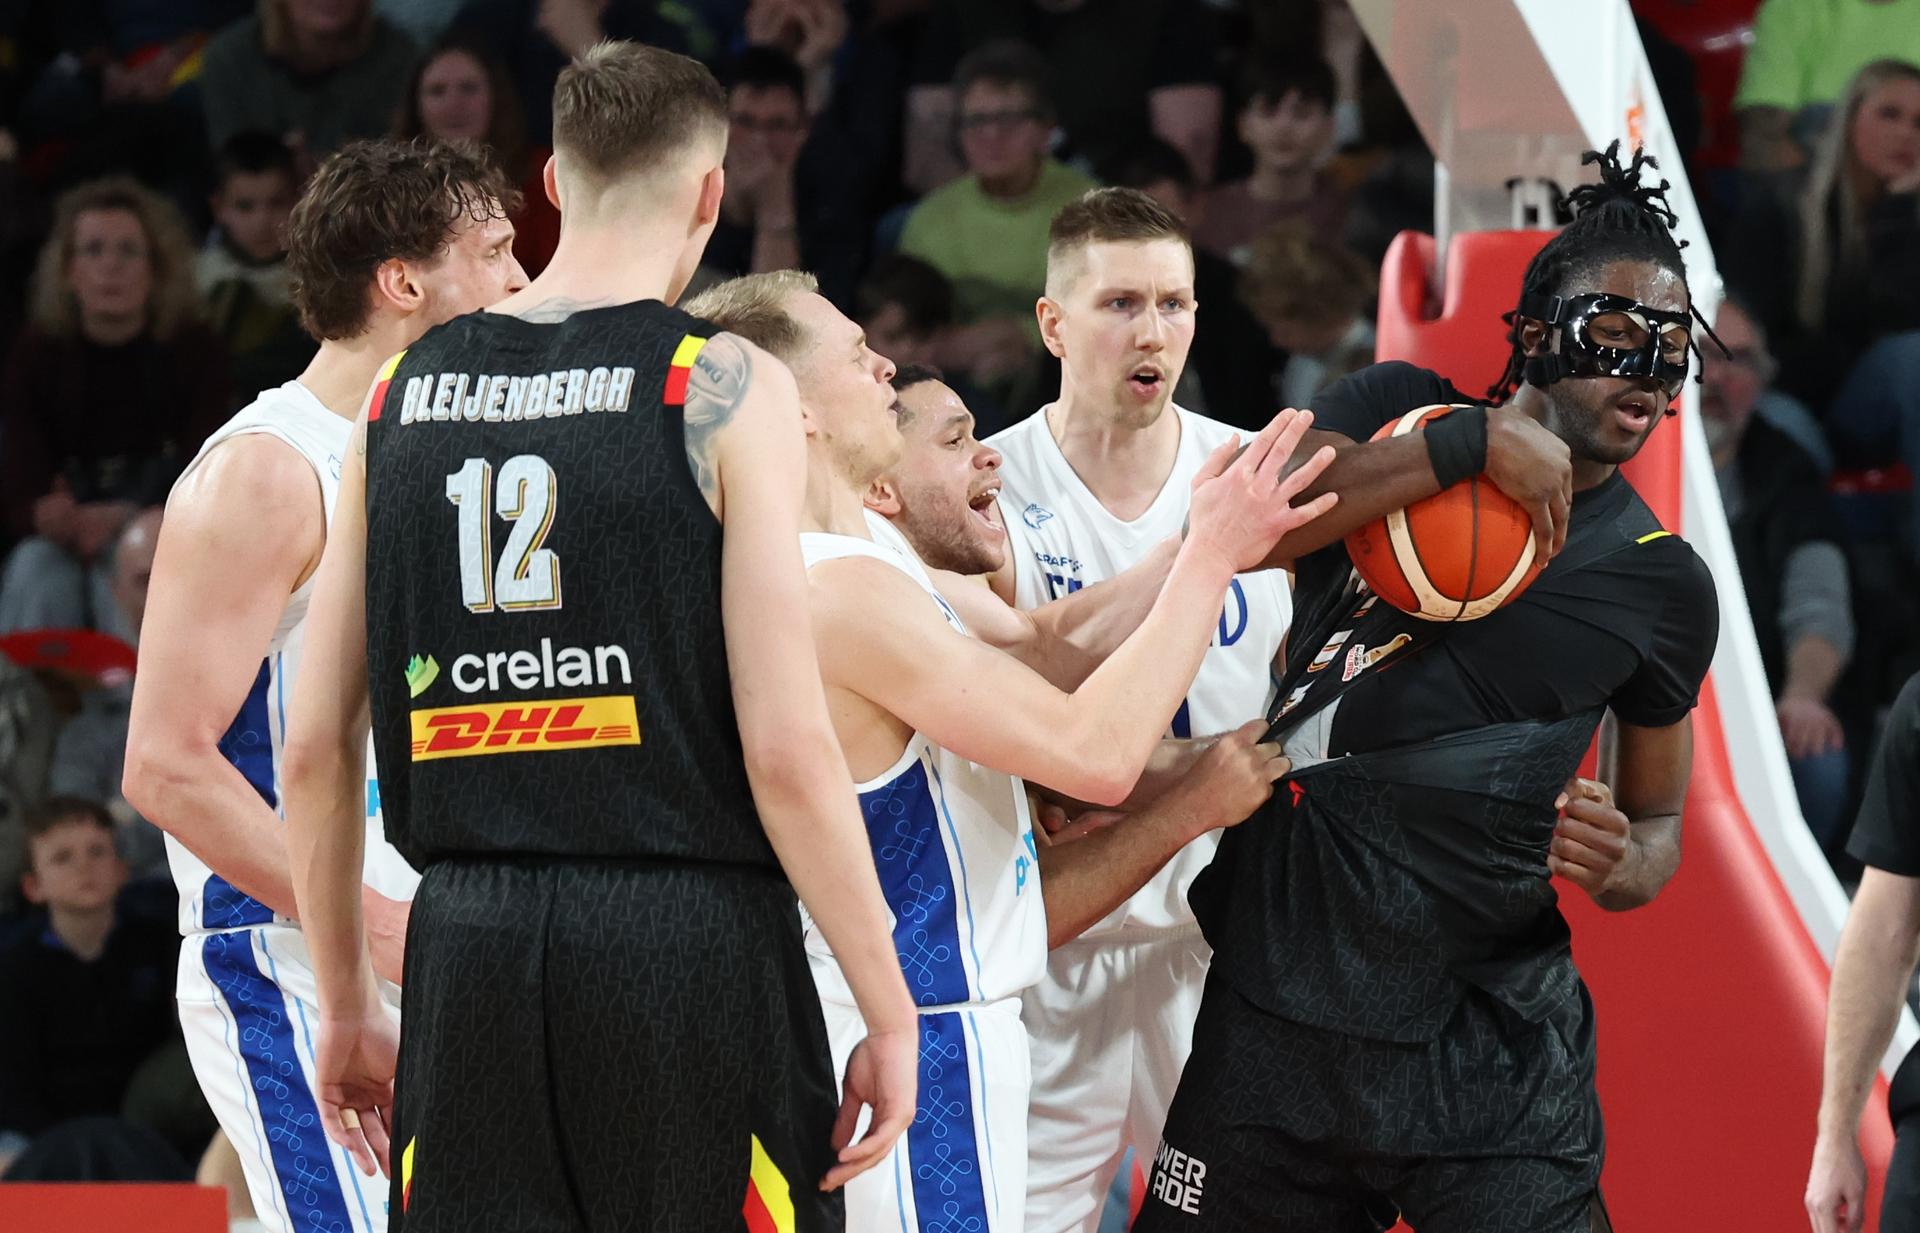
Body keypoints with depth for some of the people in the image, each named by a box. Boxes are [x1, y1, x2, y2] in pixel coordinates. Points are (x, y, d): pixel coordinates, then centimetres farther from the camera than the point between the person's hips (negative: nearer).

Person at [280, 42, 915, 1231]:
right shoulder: (726, 387, -4)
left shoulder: (401, 393, 10)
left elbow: (316, 750, 11)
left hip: (470, 954, 4)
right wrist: (889, 1009, -4)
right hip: (685, 942, -4)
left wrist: (347, 1003, 21)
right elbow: (786, 751, -10)